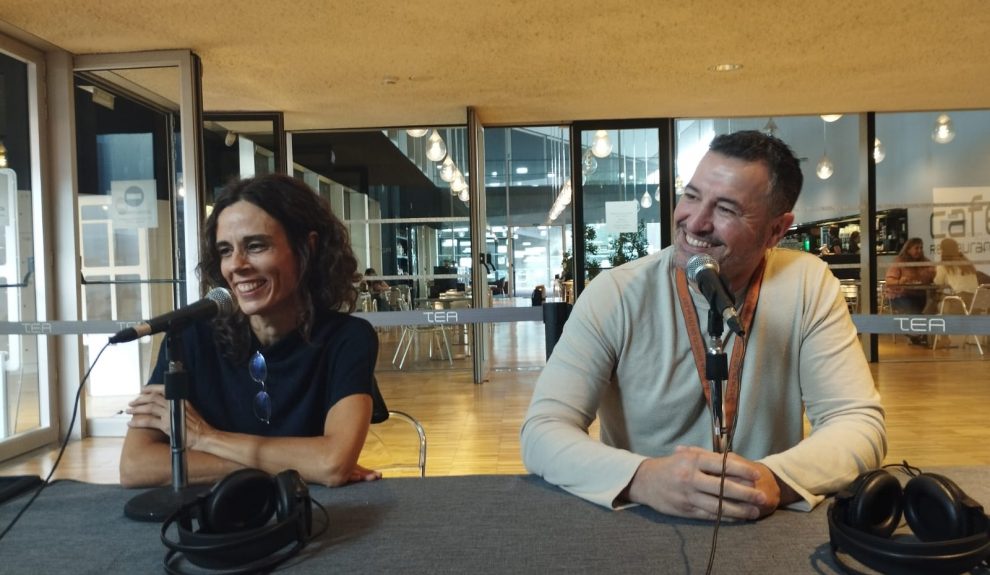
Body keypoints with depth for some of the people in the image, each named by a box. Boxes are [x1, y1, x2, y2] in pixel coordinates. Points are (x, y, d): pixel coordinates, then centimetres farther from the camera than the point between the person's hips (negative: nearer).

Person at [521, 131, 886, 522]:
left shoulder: (808, 286, -7)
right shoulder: (615, 296, -11)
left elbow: (860, 423, -8)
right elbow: (543, 431, -16)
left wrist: (775, 479, -28)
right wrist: (644, 478, -33)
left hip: (768, 532, 2)